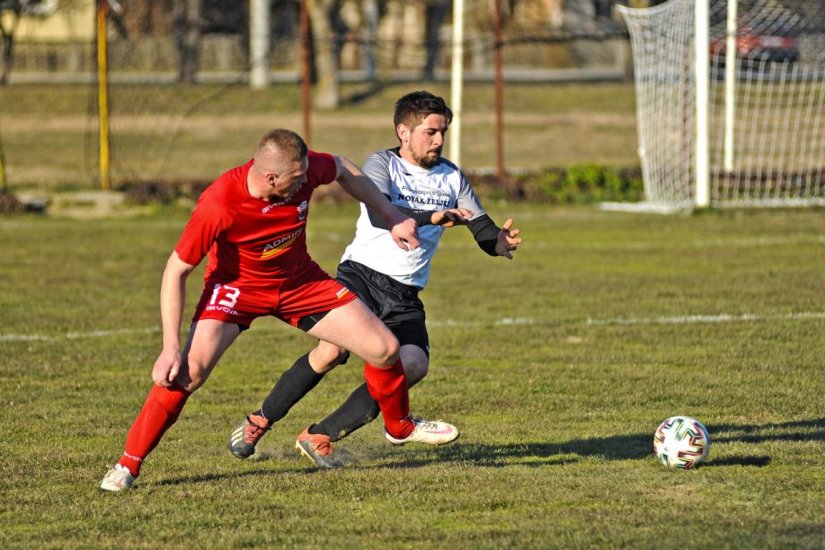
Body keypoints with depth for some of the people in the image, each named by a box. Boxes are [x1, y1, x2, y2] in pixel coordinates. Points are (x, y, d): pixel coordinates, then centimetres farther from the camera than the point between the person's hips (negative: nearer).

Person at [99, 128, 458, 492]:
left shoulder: (305, 170, -22)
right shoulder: (219, 206, -34)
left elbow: (342, 170, 4)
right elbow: (176, 271, -25)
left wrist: (392, 217, 7)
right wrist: (170, 348, -28)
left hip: (301, 281, 4)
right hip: (236, 286, -4)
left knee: (385, 350, -1)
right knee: (190, 369, -29)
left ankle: (400, 427, 31)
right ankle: (128, 464, -14)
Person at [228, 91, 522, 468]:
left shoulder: (451, 178, 14)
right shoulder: (381, 164, -2)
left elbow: (482, 229, 9)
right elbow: (379, 213, -22)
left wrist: (501, 241, -15)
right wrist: (430, 217, -35)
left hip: (405, 296, 5)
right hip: (362, 275, -5)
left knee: (414, 365, -21)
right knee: (332, 350, -27)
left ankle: (319, 437, -12)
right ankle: (258, 422, -5)